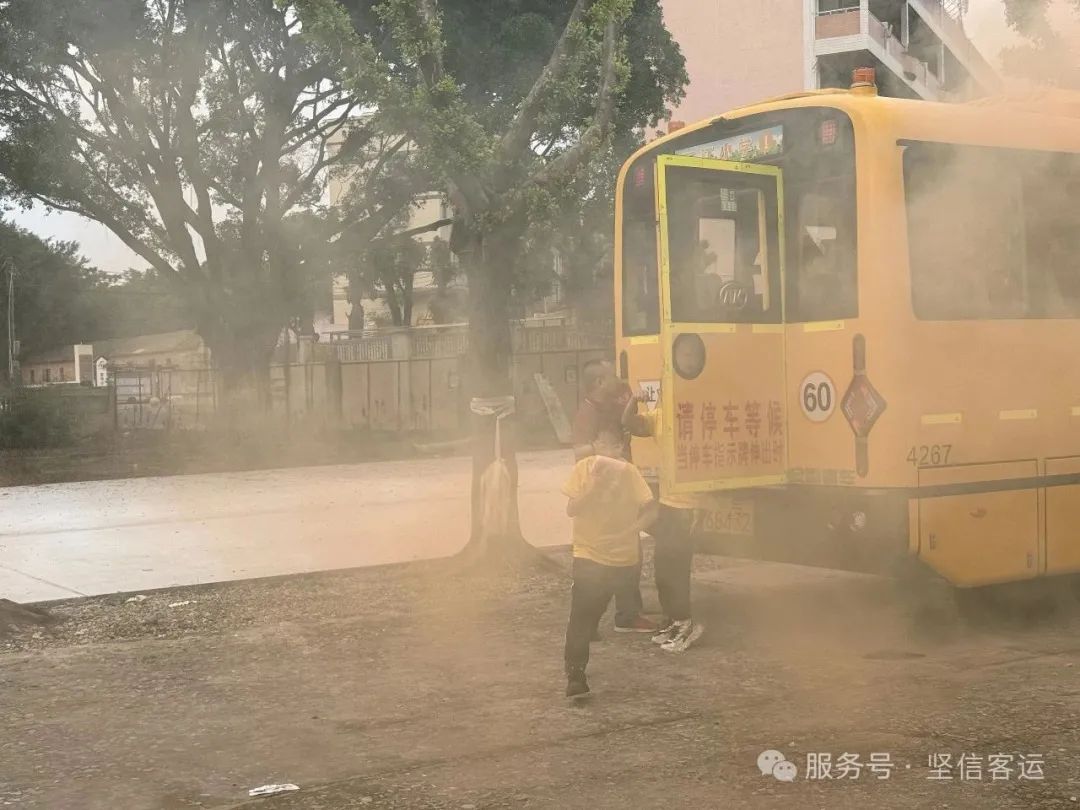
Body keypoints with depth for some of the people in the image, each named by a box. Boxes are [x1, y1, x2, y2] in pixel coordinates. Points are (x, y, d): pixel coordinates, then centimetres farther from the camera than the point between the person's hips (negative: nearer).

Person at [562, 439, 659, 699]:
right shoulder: (584, 468, -12)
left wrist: (632, 530, -25)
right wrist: (596, 486, -22)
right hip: (588, 553, 0)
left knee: (592, 612, 8)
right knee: (582, 614, -2)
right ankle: (575, 673, 4)